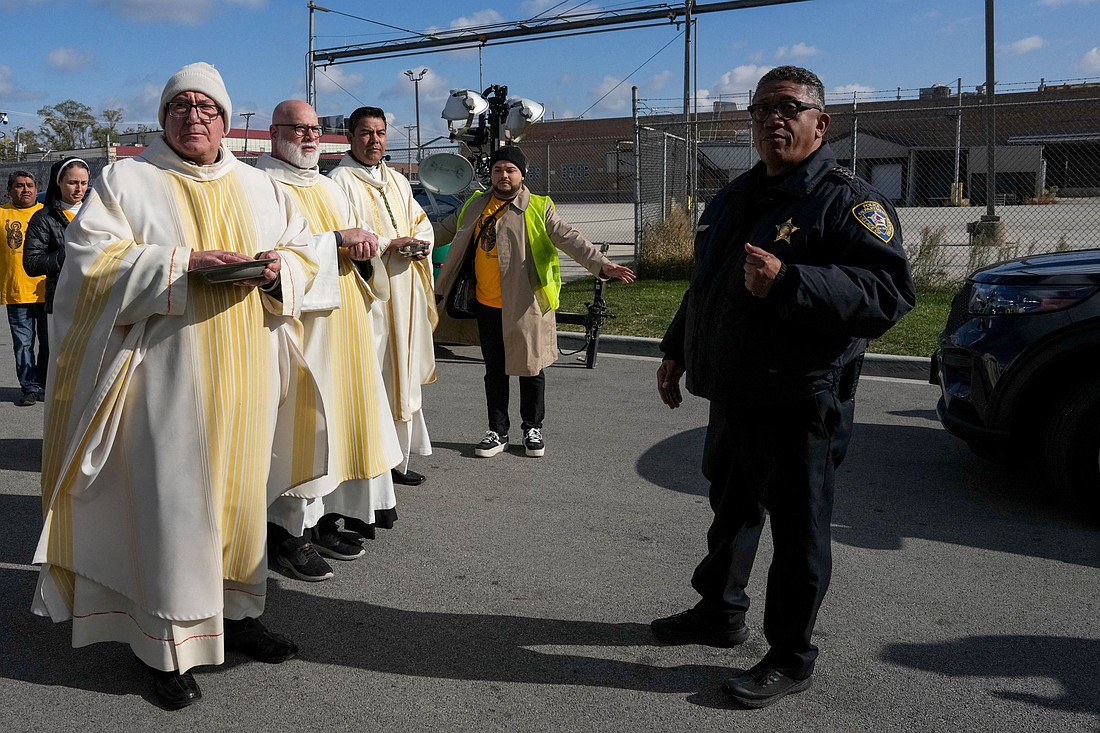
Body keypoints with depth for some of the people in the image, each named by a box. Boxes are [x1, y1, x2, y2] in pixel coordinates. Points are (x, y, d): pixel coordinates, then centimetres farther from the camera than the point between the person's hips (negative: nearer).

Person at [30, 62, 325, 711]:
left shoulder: (258, 186, 16)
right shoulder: (127, 180, 5)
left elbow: (303, 251, 14)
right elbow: (92, 256, -6)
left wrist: (275, 268, -9)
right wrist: (182, 262, -18)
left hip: (247, 378, 4)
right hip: (168, 373, -4)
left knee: (242, 490, 10)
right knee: (173, 501, -4)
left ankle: (235, 613, 25)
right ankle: (170, 647, 6)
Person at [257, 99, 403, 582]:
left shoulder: (329, 188, 19)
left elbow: (357, 247, 19)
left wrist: (363, 251, -4)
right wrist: (337, 239, -19)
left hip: (343, 325, 8)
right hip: (298, 324, -8)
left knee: (337, 416, 9)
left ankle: (322, 518, 20)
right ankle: (289, 529, 3)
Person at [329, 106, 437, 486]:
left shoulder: (398, 181, 19)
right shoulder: (341, 180, -6)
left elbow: (421, 221, 21)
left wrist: (420, 243, -1)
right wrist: (390, 245, -17)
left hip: (404, 295, 8)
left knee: (402, 374, 10)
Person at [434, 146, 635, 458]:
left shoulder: (539, 208, -6)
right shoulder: (475, 206, 9)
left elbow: (569, 239, -15)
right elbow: (444, 230, 23)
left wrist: (601, 265, -28)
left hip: (526, 306, -4)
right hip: (487, 306, 4)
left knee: (531, 369, 8)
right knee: (494, 370, 12)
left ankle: (533, 429, 25)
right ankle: (497, 432, 25)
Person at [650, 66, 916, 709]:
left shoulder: (847, 200, -12)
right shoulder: (733, 199, 14)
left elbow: (889, 295, -25)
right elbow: (704, 288, 25)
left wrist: (788, 283, -34)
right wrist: (677, 351, 23)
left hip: (799, 407, -8)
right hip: (732, 398, 8)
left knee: (798, 533, 4)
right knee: (731, 511, 22)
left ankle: (791, 658, 20)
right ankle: (720, 613, 41)